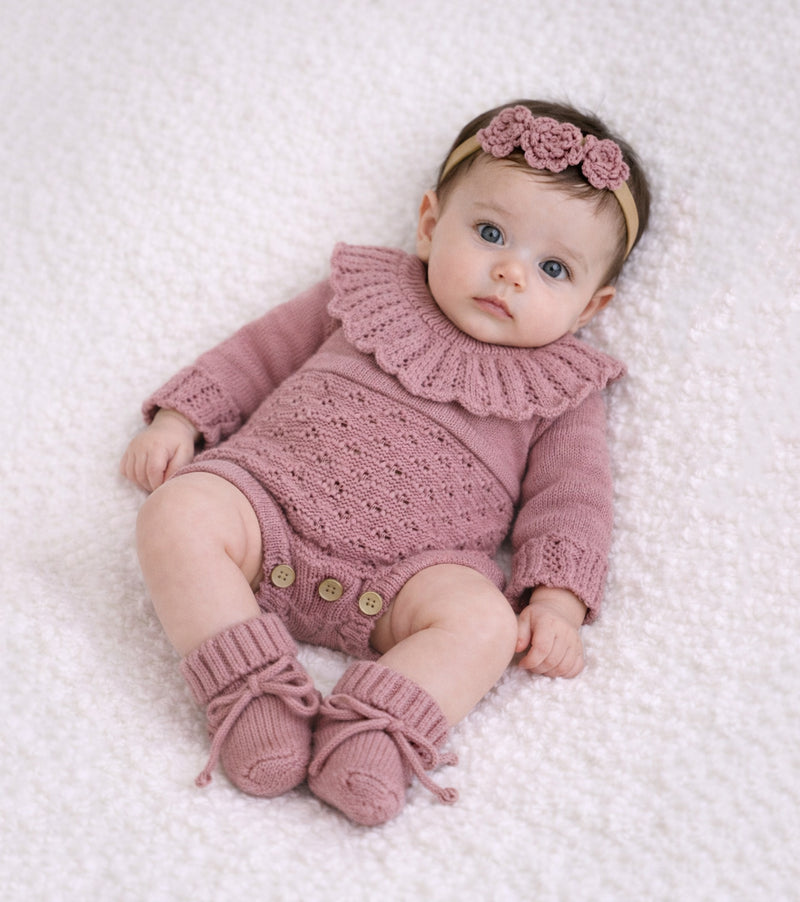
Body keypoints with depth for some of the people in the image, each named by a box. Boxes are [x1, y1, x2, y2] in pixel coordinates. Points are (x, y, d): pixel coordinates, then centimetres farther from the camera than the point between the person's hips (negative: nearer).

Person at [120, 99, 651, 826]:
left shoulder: (560, 388, 12)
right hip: (269, 500, 2)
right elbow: (263, 350, 20)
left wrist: (558, 601, -10)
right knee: (178, 515, -26)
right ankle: (250, 687, -27)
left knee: (484, 620, -30)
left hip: (406, 575, -1)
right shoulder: (371, 293, 15)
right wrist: (181, 419, 11)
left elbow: (571, 494, 6)